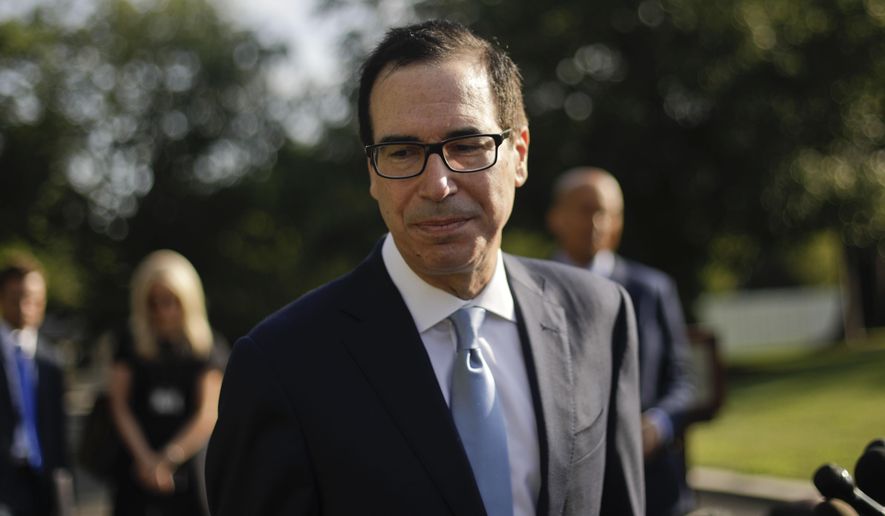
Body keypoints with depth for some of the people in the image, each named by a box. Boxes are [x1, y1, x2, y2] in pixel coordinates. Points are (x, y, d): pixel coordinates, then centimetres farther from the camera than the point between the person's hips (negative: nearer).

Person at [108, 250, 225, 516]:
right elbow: (120, 405, 3)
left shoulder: (207, 345, 0)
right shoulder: (131, 342, 6)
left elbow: (209, 414, -4)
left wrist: (170, 458, -11)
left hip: (188, 468, -1)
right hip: (136, 470, 1)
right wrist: (146, 458, -8)